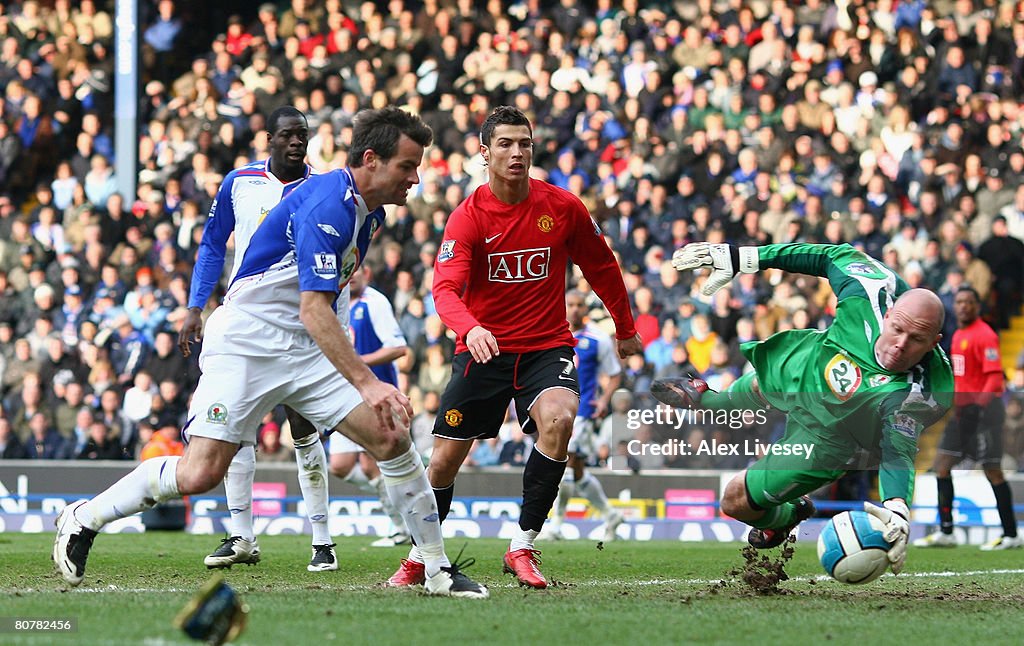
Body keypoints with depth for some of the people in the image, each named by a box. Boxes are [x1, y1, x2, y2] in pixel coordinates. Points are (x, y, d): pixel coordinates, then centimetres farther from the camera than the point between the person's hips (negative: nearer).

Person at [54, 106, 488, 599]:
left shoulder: (369, 212, 9)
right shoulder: (328, 205, -22)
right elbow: (314, 309, -28)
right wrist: (368, 384, -32)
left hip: (307, 351, 8)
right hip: (245, 343, -8)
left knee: (392, 437, -7)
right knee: (200, 473, -15)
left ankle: (438, 571, 1)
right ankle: (84, 519, 6)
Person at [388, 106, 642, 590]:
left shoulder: (563, 208, -3)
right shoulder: (467, 217, -10)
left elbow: (602, 267, 13)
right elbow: (445, 288, -22)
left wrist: (625, 330, 21)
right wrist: (469, 328, -43)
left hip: (546, 346, 0)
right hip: (483, 349, 0)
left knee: (558, 419, -30)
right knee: (446, 457, -1)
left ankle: (522, 547, -20)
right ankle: (418, 558, 23)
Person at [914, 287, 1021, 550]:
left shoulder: (984, 335, -12)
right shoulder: (959, 335, 16)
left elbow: (994, 377, -19)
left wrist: (978, 406, -28)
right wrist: (954, 404, 20)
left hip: (983, 410, -9)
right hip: (962, 410, 9)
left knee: (992, 471, -5)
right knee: (942, 465, 4)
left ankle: (1010, 535, 2)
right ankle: (945, 532, 8)